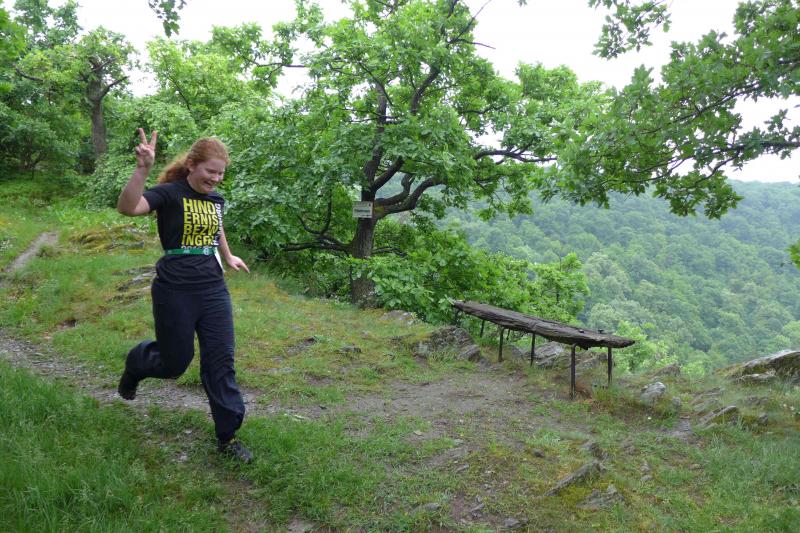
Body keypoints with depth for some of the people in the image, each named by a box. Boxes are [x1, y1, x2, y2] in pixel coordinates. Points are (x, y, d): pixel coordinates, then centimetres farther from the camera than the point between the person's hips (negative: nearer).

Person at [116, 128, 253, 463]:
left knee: (221, 362, 3)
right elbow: (127, 208, -31)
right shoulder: (170, 193, -11)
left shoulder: (216, 198, 8)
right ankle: (136, 363, 44)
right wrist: (142, 169, -44)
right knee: (175, 363, 8)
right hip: (175, 293, -5)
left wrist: (228, 257, 40)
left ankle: (227, 437, 13)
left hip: (213, 289, 5)